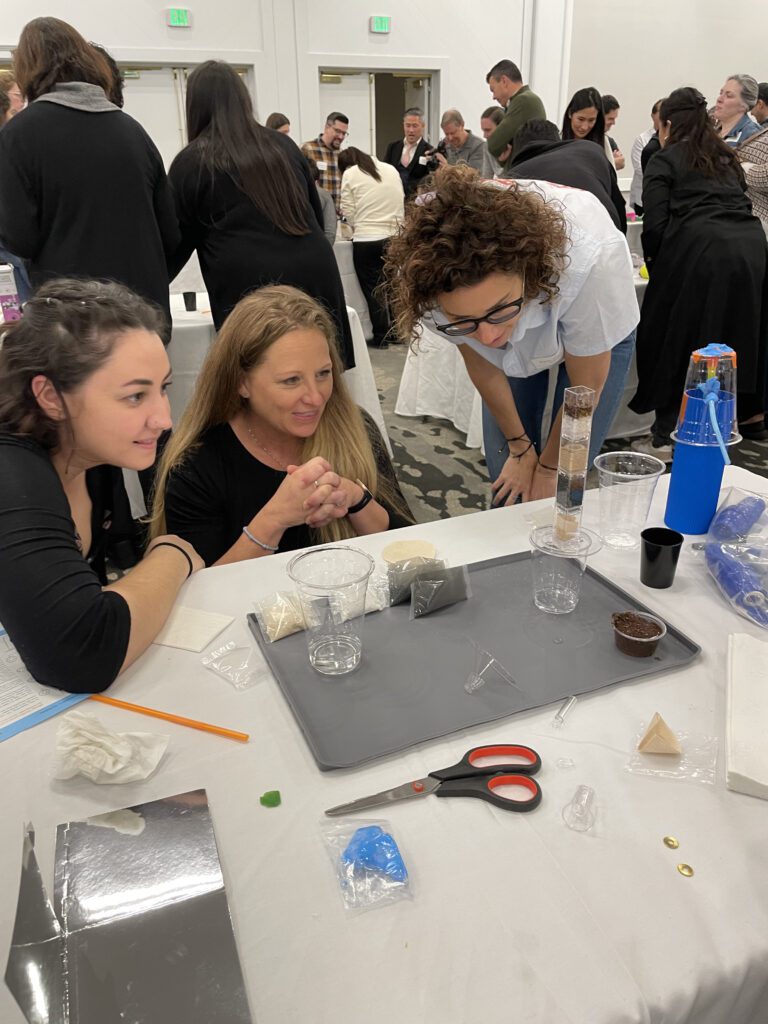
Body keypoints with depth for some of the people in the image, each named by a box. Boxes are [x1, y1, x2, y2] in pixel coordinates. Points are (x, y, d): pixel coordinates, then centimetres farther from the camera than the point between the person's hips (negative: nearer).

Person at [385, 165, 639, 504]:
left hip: (594, 334, -2)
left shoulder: (590, 260, -43)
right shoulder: (430, 274, -35)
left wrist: (550, 468, -10)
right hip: (513, 349, 2)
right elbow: (479, 363, -14)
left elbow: (585, 387, -24)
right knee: (507, 487, 1)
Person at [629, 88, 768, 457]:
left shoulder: (663, 161, 9)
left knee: (676, 342, 2)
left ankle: (663, 437, 3)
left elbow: (655, 224, -3)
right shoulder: (727, 157, 27)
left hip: (700, 254, -6)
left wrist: (655, 265, 12)